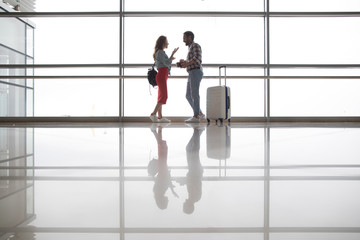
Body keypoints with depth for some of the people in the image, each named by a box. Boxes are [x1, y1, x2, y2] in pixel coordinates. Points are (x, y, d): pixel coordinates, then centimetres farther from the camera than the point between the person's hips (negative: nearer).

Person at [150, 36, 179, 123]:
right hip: (162, 76, -10)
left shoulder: (161, 52, 21)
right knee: (164, 96, -14)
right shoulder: (160, 52, -9)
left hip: (162, 76, 10)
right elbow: (166, 63, -18)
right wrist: (172, 54, -19)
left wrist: (170, 59, 25)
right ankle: (153, 114, -17)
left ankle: (160, 117, 7)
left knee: (161, 97, 7)